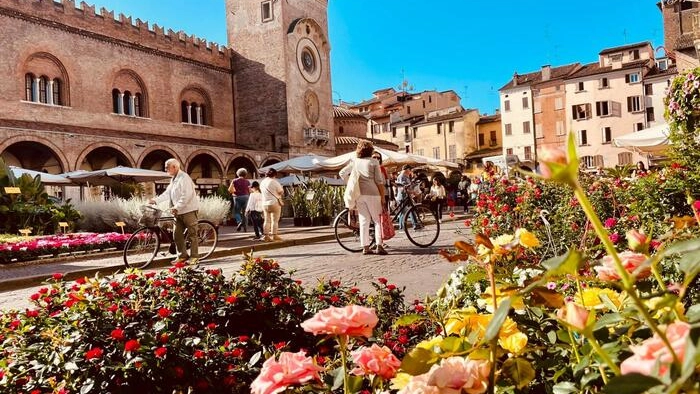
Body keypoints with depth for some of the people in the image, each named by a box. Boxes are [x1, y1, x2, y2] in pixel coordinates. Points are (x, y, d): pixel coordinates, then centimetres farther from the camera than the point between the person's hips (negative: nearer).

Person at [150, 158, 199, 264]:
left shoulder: (184, 178, -15)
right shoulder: (173, 179, 16)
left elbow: (186, 196, -23)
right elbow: (167, 193, 17)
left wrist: (177, 207, -26)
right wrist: (155, 200, 8)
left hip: (189, 210, -9)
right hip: (179, 212, 9)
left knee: (192, 234, -1)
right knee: (177, 234, 8)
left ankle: (194, 256, 6)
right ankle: (182, 255, 17)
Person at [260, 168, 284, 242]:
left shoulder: (262, 182, 8)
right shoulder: (274, 182, -12)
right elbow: (281, 192, -9)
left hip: (265, 204, 6)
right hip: (274, 203, -6)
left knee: (267, 220, 9)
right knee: (275, 220, 1)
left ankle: (266, 236, 9)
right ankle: (274, 235, 2)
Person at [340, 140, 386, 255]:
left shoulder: (354, 162, 10)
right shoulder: (374, 162, -1)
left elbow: (342, 173, 14)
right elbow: (379, 181, -4)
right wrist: (382, 197, -1)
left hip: (359, 194, 4)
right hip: (372, 193, -4)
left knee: (364, 221, 7)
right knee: (377, 220, 4)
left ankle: (365, 247, 6)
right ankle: (379, 246, -2)